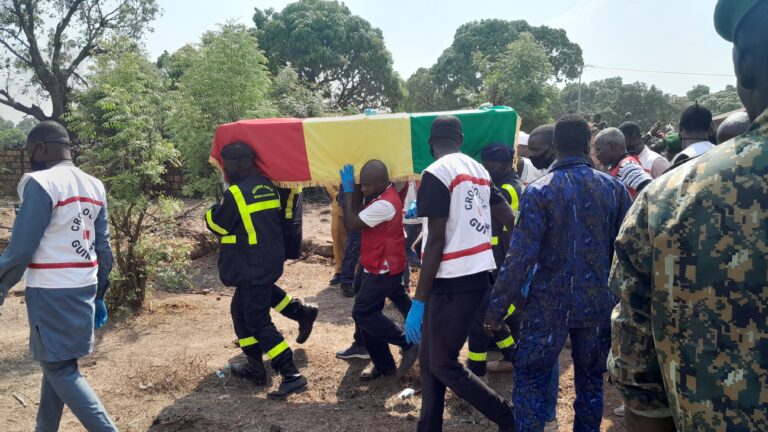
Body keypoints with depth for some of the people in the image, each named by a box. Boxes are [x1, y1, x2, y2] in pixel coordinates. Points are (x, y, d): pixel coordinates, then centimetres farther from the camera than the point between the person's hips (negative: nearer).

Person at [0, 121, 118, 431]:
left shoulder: (40, 183, -14)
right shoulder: (94, 186, 8)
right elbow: (103, 247, 11)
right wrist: (99, 295, 18)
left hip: (51, 292, -7)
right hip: (83, 289, 8)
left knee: (59, 368, 2)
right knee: (55, 361, 19)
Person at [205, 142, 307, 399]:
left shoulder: (236, 193, -18)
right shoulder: (267, 186, 7)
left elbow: (218, 225, -6)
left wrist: (212, 212, 15)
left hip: (252, 269, -9)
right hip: (271, 262, 9)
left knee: (258, 322, -3)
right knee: (241, 311, 22)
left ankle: (292, 375, -7)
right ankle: (256, 368, 29)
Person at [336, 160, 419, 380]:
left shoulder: (385, 204, -25)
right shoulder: (379, 197, 8)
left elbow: (351, 224, -24)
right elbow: (357, 213, 6)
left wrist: (348, 190, -17)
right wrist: (356, 189, -5)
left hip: (384, 269, -10)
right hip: (376, 267, 10)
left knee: (362, 313, -10)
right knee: (368, 313, 11)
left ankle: (409, 343, -1)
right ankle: (383, 365, 20)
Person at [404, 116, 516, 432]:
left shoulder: (436, 173, -12)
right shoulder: (479, 170, 12)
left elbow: (436, 242, -17)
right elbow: (512, 221, 11)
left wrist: (418, 301, -14)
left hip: (452, 282, -8)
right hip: (477, 275, 8)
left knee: (444, 365, 3)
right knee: (430, 359, 15)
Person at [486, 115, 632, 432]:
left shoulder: (539, 191, -12)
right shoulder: (613, 187, -2)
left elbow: (521, 256, -16)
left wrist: (496, 307, -9)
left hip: (550, 303, -3)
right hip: (599, 303, 4)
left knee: (530, 379, 8)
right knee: (591, 381, 18)